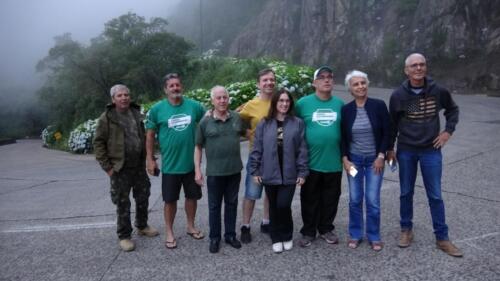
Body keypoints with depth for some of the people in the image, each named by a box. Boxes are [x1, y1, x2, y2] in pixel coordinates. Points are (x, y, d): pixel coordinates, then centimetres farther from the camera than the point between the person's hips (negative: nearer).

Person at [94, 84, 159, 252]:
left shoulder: (136, 114, 7)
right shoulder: (107, 118, -9)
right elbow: (99, 143, -8)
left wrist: (145, 159, 11)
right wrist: (107, 167, -12)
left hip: (139, 167, 5)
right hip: (120, 169, -5)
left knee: (143, 198, 16)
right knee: (123, 204, 3)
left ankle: (142, 226, 35)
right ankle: (124, 236, 17)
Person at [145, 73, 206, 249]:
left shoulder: (194, 106, -3)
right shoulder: (157, 109, -6)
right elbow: (150, 135, 0)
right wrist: (150, 159, -1)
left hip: (192, 162, 2)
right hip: (170, 164, -2)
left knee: (192, 196, 15)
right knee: (170, 200, 9)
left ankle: (191, 227, 35)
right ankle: (169, 233, 26)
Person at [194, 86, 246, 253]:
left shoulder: (237, 118, 1)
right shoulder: (205, 122, -6)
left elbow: (246, 133, 21)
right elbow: (198, 147, -1)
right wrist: (197, 170, -5)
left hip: (234, 170, 3)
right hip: (214, 172, -2)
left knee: (231, 204, 14)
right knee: (214, 206, 9)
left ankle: (230, 235, 30)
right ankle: (214, 238, 24)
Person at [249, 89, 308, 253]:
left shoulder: (297, 124, 1)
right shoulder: (264, 124, 2)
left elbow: (302, 150, -1)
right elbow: (257, 149, 3)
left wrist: (302, 172, -4)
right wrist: (255, 171, 0)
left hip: (289, 174, -1)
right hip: (270, 173, 1)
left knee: (283, 206, -5)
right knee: (274, 207, 10)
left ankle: (287, 236, 20)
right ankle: (276, 238, 26)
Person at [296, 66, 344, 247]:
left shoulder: (340, 104, 3)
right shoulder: (303, 103, -4)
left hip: (334, 162, 2)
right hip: (310, 162, -2)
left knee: (330, 199, 13)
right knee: (309, 199, 10)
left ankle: (326, 229, 31)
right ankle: (308, 231, 25)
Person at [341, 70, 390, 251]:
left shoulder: (379, 105, -7)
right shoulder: (346, 109, -3)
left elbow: (387, 132, -4)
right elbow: (342, 137, 2)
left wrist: (381, 156, -9)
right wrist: (345, 159, -5)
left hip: (374, 159, -1)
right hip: (354, 160, 1)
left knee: (373, 200, 1)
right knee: (355, 199, 8)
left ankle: (374, 236, 19)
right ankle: (355, 235, 23)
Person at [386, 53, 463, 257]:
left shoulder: (438, 91, -6)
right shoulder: (398, 95, -7)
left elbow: (453, 109, 14)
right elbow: (392, 124, 3)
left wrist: (448, 130, 1)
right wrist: (389, 149, 4)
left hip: (431, 151, 0)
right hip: (406, 151, 0)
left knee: (435, 195, 5)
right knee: (406, 193, 10)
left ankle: (442, 238, 16)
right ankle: (406, 230, 27)